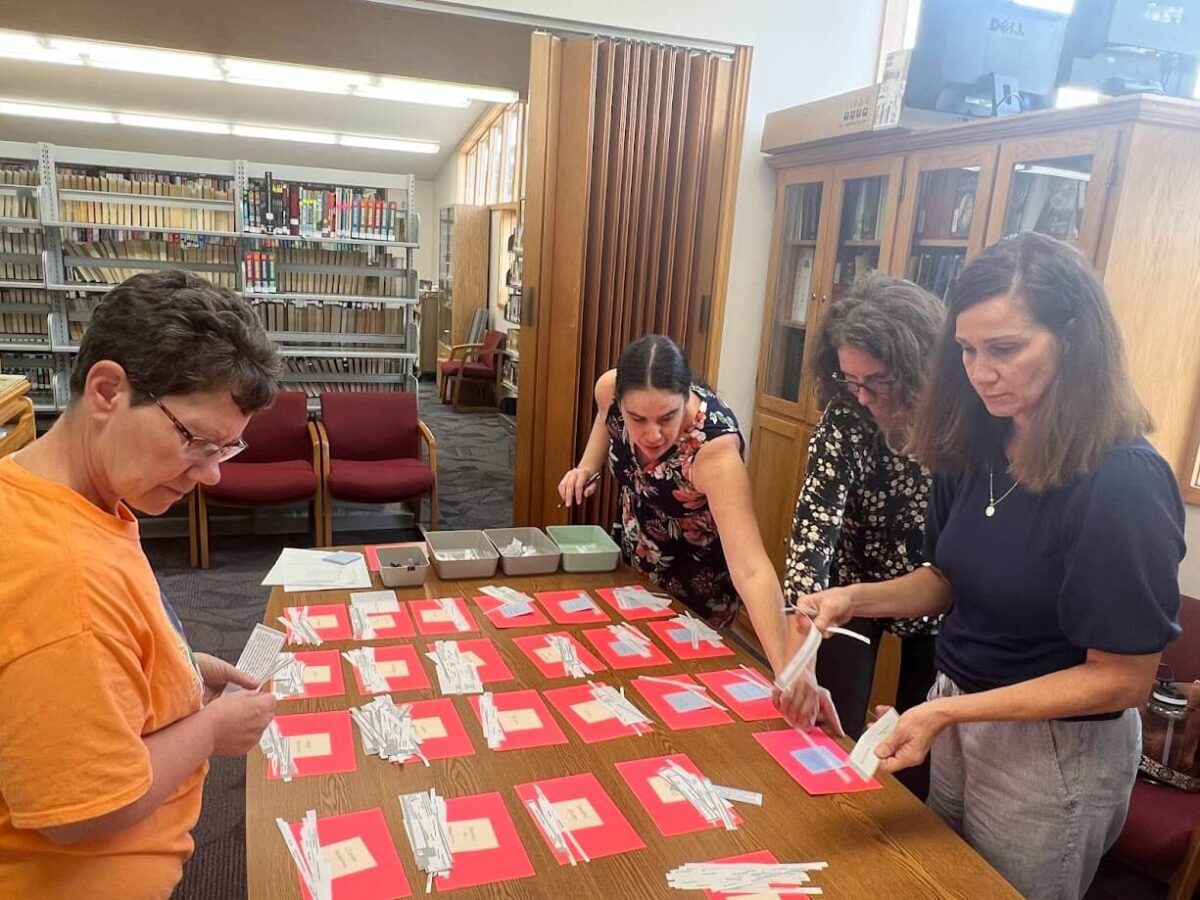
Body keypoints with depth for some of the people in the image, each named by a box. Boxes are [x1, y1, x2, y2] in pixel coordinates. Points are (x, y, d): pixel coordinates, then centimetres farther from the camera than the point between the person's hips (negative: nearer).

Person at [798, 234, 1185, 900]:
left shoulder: (1124, 482, -26)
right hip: (957, 715, 7)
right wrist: (855, 598, -11)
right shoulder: (974, 446, -5)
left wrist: (949, 712, -28)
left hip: (1055, 750, -6)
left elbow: (1123, 679, -22)